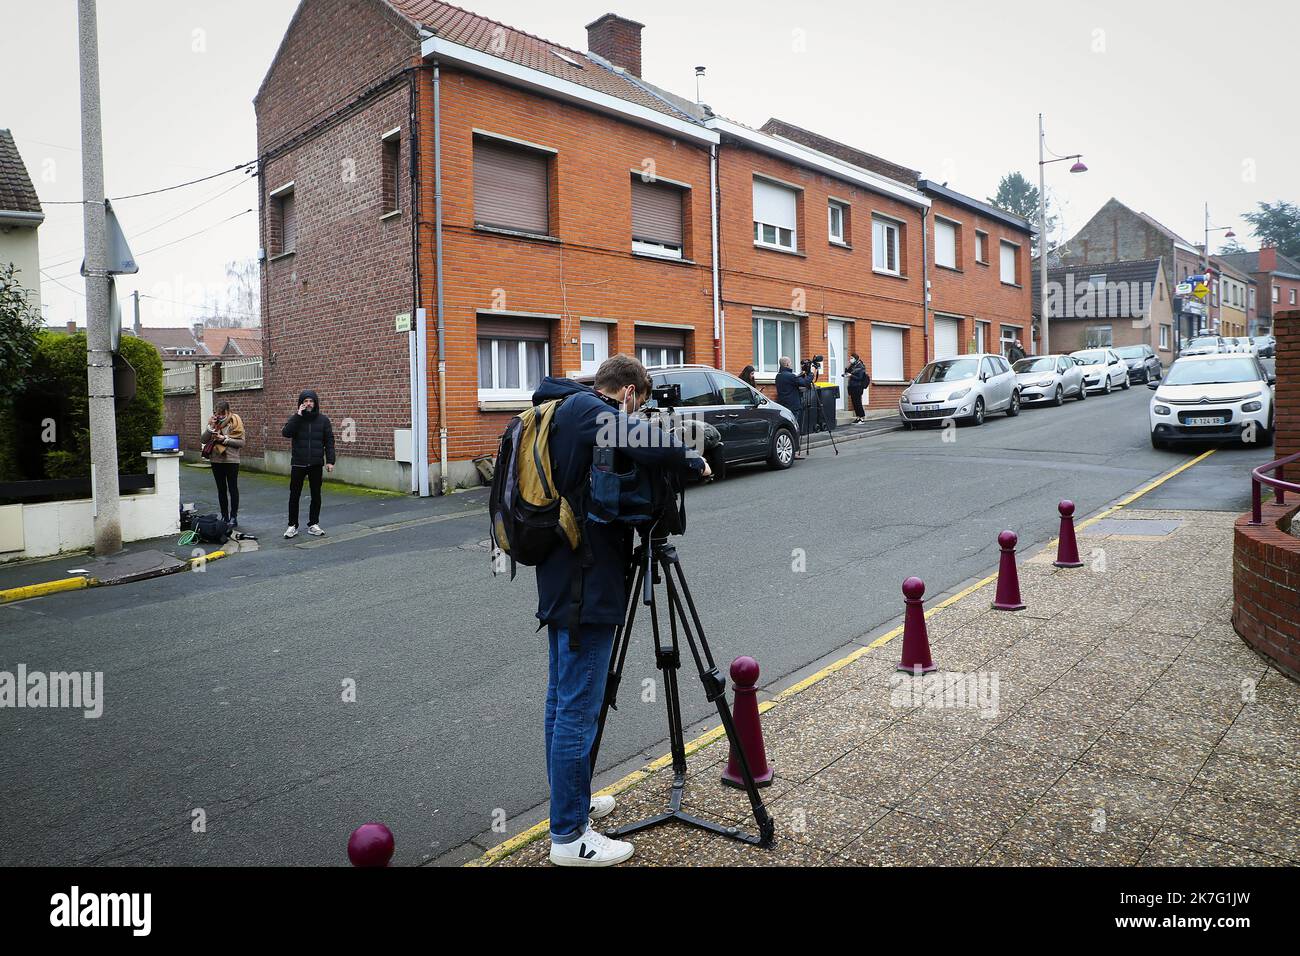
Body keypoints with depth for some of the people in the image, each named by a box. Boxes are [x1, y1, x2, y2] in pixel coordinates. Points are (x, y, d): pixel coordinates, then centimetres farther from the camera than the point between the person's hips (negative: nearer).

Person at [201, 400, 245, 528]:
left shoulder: (235, 422, -5)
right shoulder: (214, 422, 6)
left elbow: (241, 442, -10)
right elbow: (203, 440, 0)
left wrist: (225, 439, -19)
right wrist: (210, 427, -12)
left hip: (231, 460, -5)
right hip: (216, 460, 5)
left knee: (232, 488, -1)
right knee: (221, 489, 11)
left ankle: (233, 517, 3)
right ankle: (224, 516, 19)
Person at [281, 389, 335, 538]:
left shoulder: (323, 420, 3)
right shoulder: (296, 419, 3)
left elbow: (329, 441, 2)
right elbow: (285, 433, -15)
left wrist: (330, 460, -6)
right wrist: (298, 415, -18)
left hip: (316, 464, 1)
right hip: (298, 464, 0)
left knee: (316, 495, 7)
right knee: (294, 495, 4)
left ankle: (313, 524, 18)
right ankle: (292, 525, 14)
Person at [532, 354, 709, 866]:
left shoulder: (562, 411, 14)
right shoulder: (588, 410, -14)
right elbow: (643, 441, -32)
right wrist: (693, 458, -13)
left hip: (561, 581, 10)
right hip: (586, 587, -10)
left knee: (562, 700, 19)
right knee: (577, 710, -3)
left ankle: (571, 802, 34)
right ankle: (569, 837, 8)